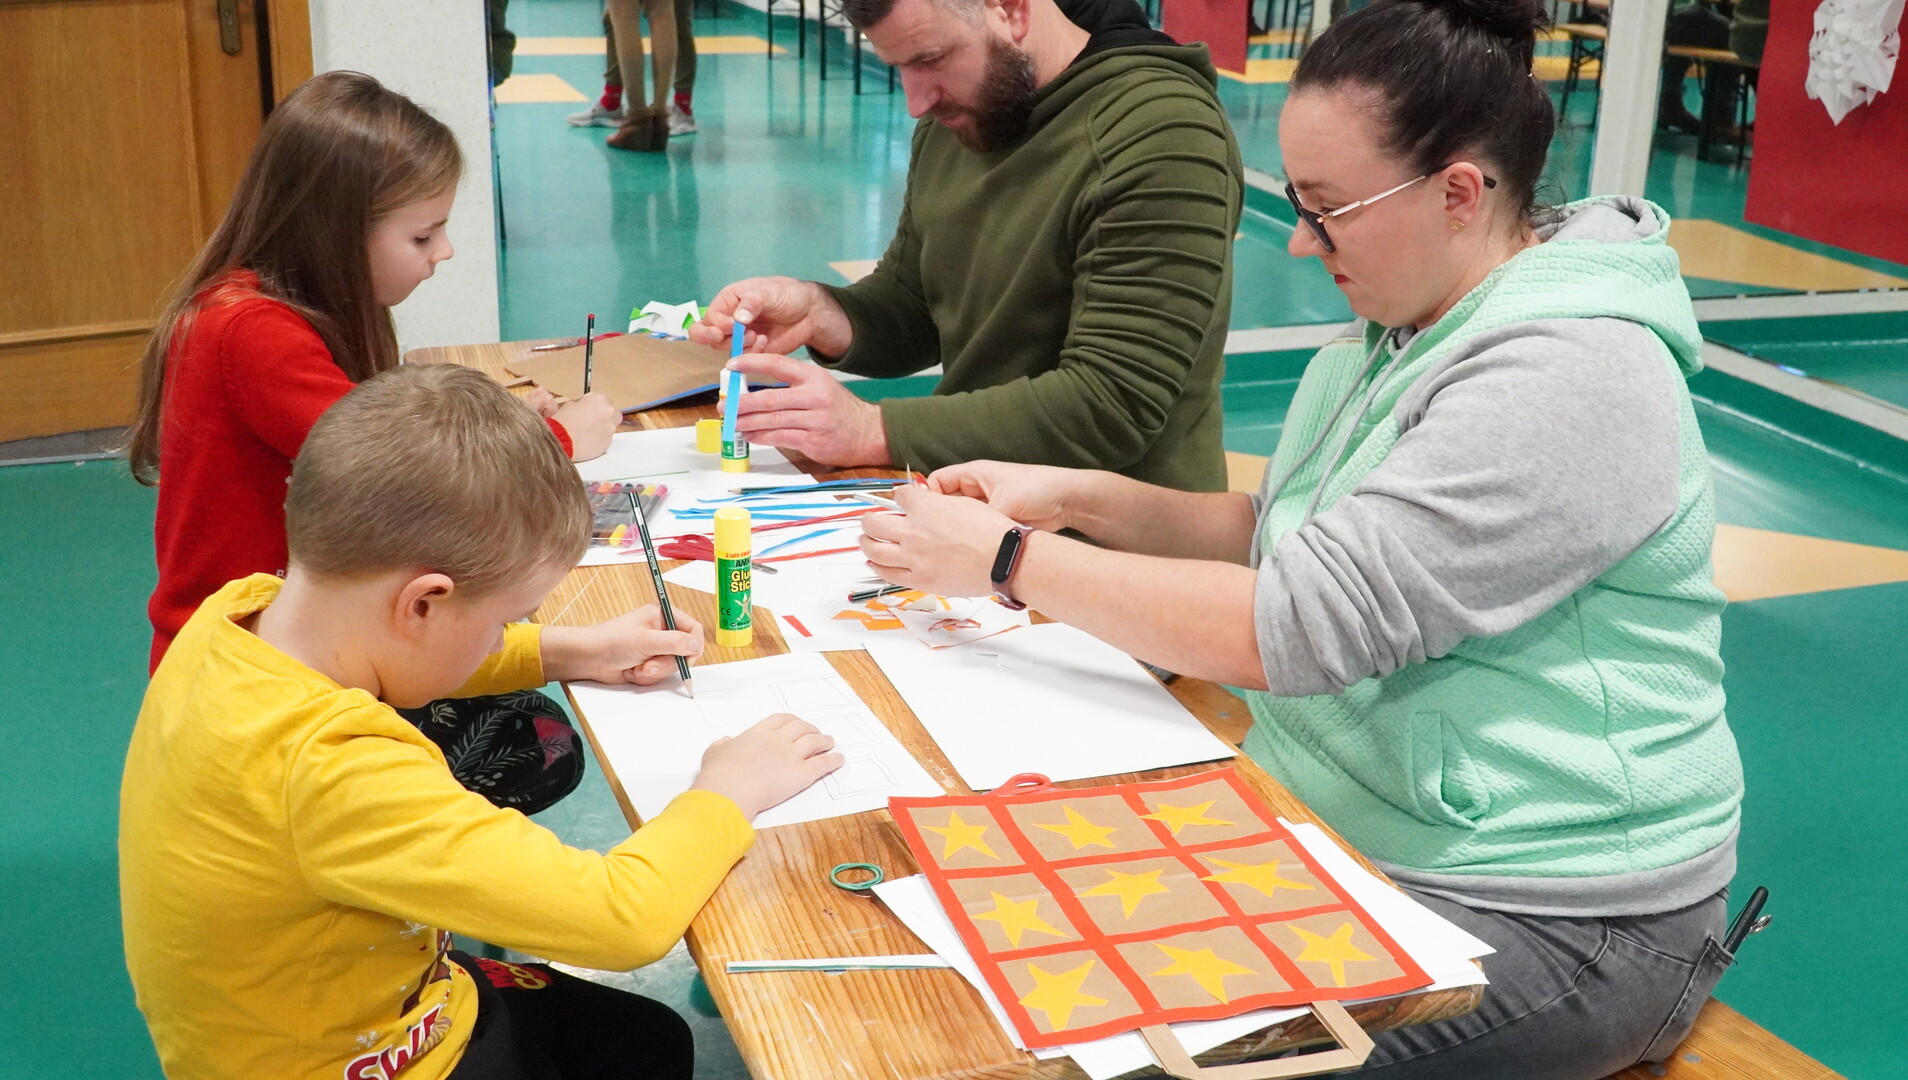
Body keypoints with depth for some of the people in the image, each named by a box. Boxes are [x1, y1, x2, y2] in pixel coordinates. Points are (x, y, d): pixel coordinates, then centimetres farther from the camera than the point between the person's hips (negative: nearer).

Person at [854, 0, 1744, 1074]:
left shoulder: (1566, 379, -23)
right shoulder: (1401, 328, 7)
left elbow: (1301, 623, -27)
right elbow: (1279, 538, 14)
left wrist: (1010, 560, -19)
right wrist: (1077, 498, 0)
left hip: (1547, 916, -8)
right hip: (1334, 824, 8)